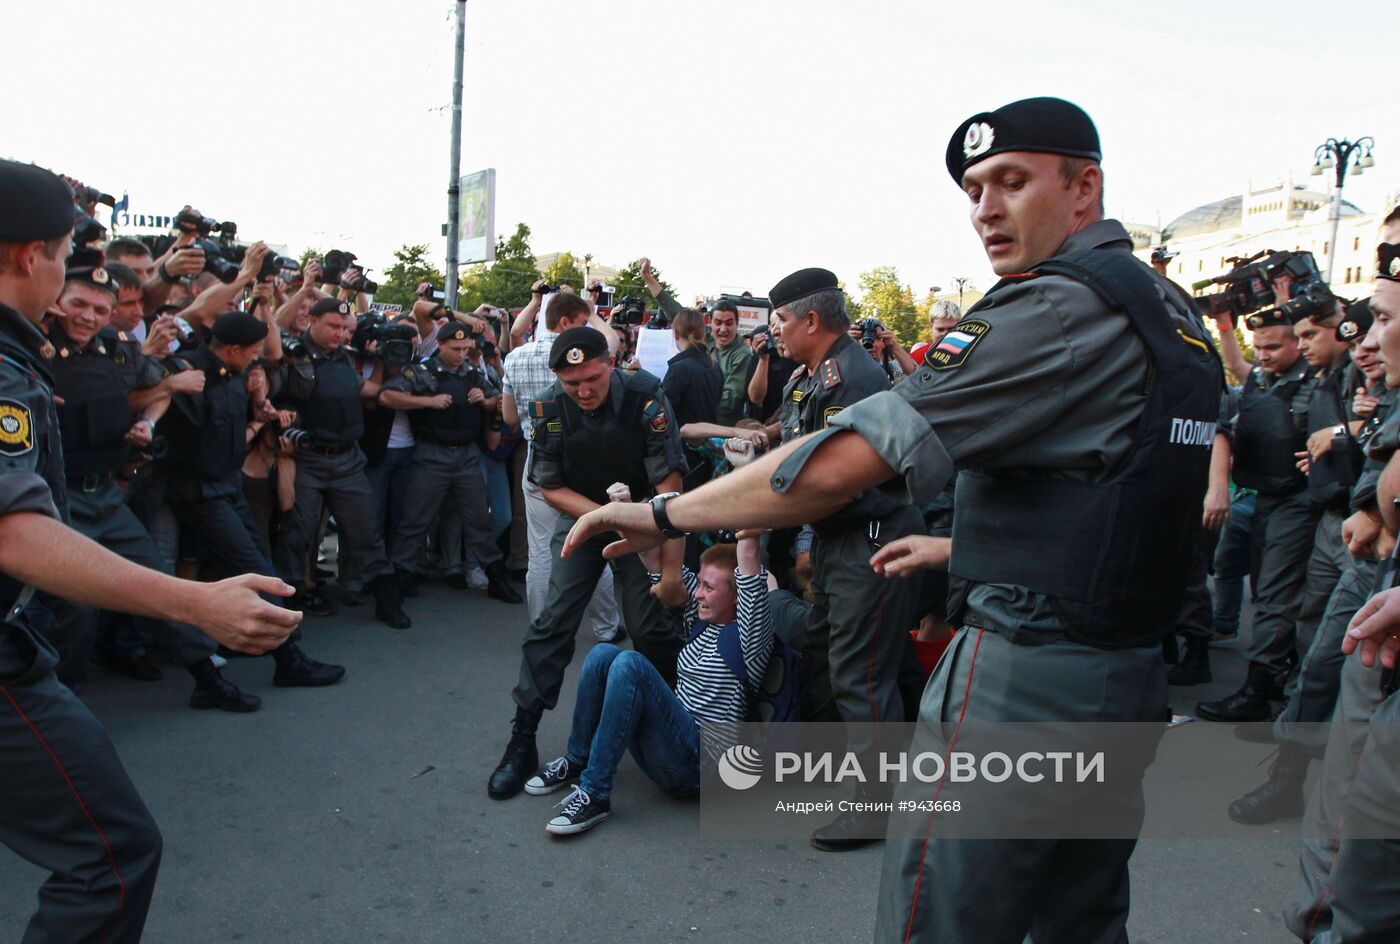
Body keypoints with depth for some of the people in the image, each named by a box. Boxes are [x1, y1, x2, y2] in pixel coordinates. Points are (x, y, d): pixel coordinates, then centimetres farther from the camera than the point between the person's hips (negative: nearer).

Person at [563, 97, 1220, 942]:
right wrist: (970, 547, 28)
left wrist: (667, 514, -12)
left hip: (1023, 682, -10)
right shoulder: (1174, 314, 14)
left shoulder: (1053, 306, -16)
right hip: (1131, 681, 10)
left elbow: (844, 464, -22)